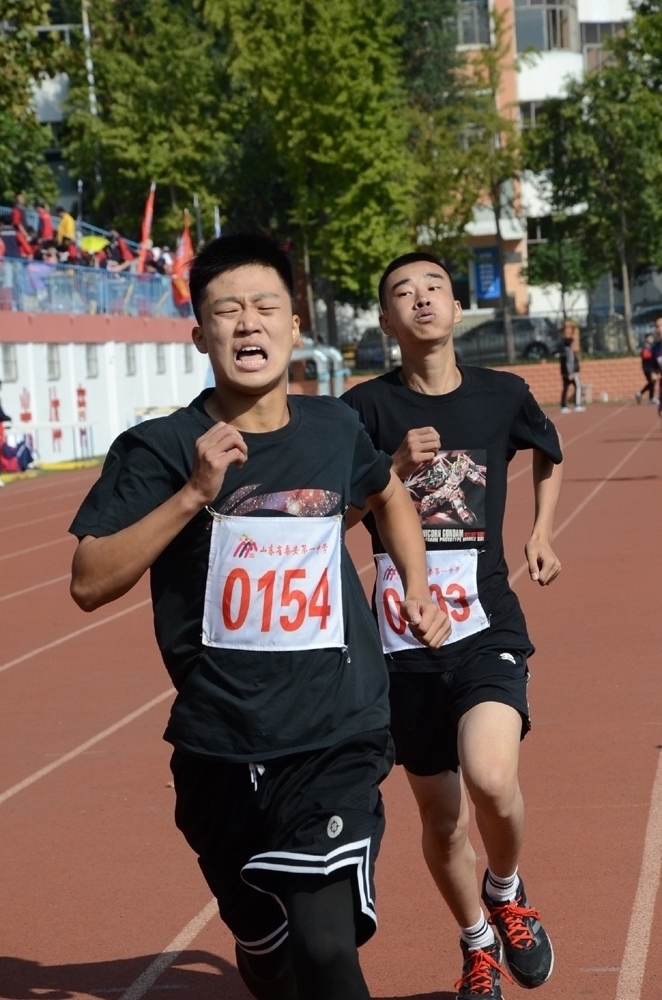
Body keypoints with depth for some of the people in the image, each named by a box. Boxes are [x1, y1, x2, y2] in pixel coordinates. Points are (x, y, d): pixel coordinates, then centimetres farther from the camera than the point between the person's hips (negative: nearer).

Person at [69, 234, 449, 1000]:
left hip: (338, 738, 0)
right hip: (220, 752, 0)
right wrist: (195, 494, -24)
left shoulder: (334, 429, 3)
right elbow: (90, 583, -17)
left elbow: (389, 495, 27)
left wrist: (416, 587, 15)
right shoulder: (159, 448, -7)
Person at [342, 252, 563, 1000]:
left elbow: (550, 455, 24)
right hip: (406, 641, 1)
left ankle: (507, 892, 7)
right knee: (442, 821, 9)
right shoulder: (367, 406, -4)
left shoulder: (502, 395, 1)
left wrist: (541, 533, 12)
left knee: (490, 778, -25)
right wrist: (395, 470, -22)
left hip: (488, 627, 0)